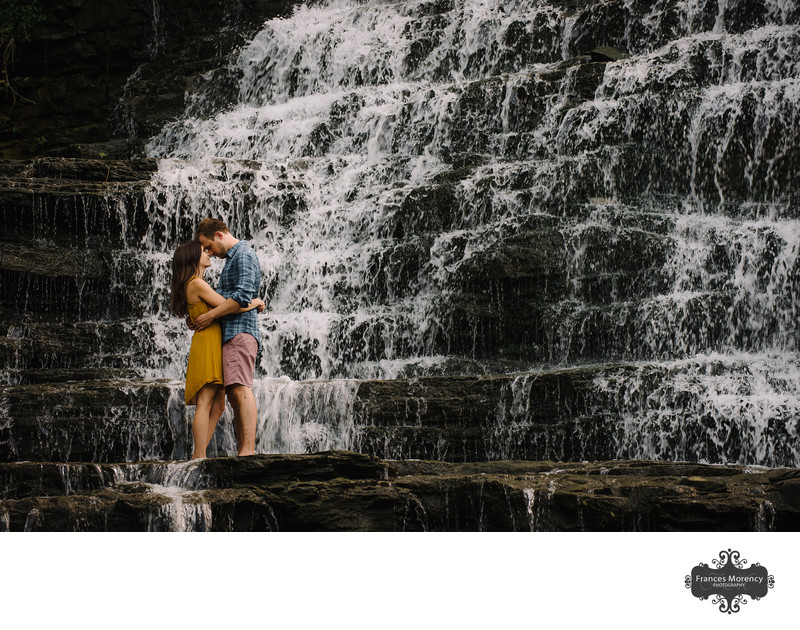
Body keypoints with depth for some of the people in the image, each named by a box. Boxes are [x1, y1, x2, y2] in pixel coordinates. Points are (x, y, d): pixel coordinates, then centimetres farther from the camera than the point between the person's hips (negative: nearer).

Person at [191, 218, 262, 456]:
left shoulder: (244, 255, -5)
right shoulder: (232, 258, 26)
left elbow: (242, 297, -17)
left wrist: (210, 315, -13)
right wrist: (198, 317, 21)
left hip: (240, 331, -11)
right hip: (231, 334, 11)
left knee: (240, 389, -20)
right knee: (234, 394, 5)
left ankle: (248, 451, -29)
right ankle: (242, 452, 3)